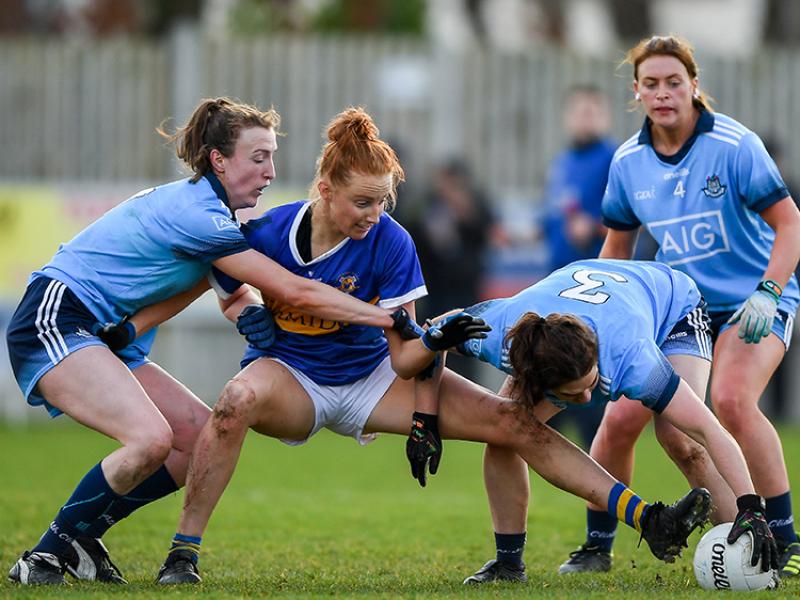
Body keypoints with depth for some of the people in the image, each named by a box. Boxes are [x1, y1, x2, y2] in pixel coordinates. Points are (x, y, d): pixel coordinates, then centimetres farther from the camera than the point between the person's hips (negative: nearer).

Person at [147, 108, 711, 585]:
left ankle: (646, 520, -12)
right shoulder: (268, 234, -18)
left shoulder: (390, 243, -16)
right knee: (242, 398, -40)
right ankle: (183, 552, -29)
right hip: (292, 375, -2)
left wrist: (434, 342, -29)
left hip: (371, 376, 2)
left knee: (514, 422, -13)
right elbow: (230, 294, 4)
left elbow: (403, 356, -10)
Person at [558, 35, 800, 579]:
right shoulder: (628, 161, -1)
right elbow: (617, 246, 14)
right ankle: (597, 548, 14)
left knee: (731, 398, -31)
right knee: (621, 418, -6)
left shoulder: (733, 145, -17)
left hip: (752, 302, -5)